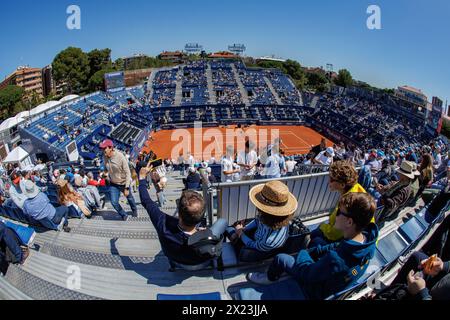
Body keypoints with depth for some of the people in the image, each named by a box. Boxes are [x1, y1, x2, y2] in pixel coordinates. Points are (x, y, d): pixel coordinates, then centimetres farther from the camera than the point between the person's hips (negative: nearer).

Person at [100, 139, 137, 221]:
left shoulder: (120, 157, -27)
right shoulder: (105, 158, -12)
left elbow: (127, 173, -22)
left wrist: (126, 188, -23)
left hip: (124, 183, -3)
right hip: (113, 184, 3)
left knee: (129, 198, 19)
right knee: (114, 202, -6)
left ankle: (134, 210, 49)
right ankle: (124, 215, 20)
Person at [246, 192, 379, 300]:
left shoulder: (335, 261, -46)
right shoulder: (368, 238, -23)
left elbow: (306, 273, -26)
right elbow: (336, 247, -4)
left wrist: (302, 253, -7)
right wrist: (309, 251, -5)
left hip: (317, 289, -7)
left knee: (280, 259, 0)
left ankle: (270, 278, 33)